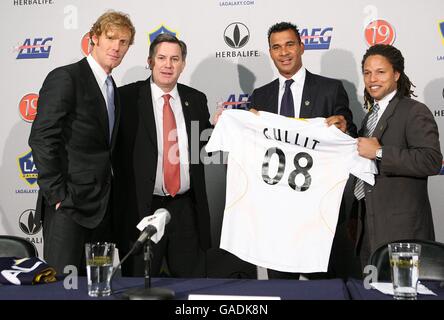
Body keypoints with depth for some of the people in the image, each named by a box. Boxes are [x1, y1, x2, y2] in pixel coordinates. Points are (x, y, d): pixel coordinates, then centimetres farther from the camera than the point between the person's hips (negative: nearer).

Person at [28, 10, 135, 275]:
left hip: (101, 206, 8)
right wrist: (57, 194, -17)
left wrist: (109, 196, 12)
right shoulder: (65, 78, -7)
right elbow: (42, 139, -14)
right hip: (69, 204, -7)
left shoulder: (113, 89, 17)